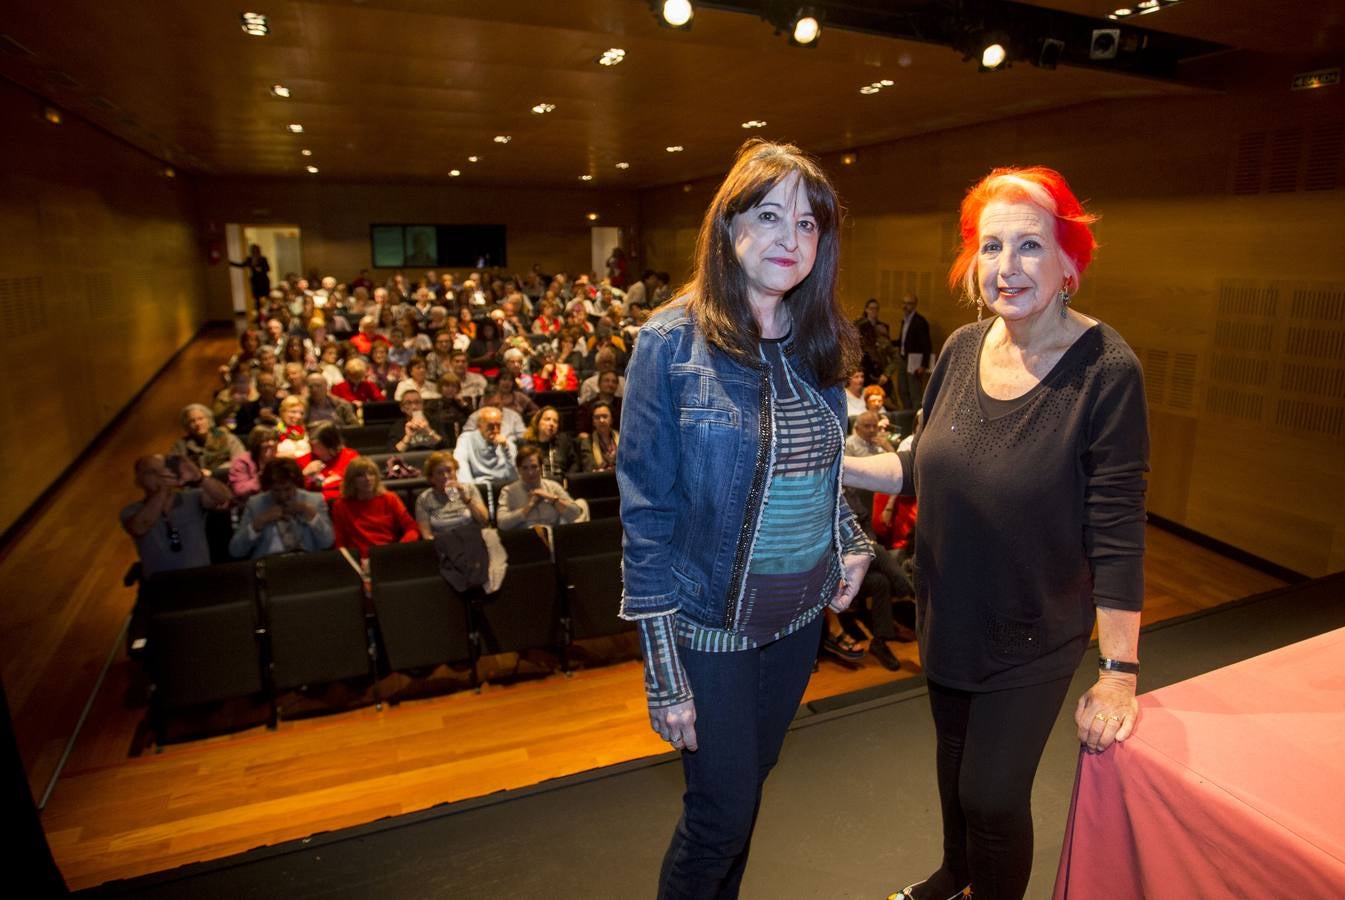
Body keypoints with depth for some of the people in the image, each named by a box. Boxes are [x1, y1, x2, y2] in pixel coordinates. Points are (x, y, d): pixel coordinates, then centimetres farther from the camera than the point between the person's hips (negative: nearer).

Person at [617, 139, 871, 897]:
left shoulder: (819, 346, 0)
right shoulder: (673, 342, -17)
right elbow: (647, 511, -16)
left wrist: (853, 542, 2)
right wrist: (664, 670, -16)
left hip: (802, 611, 6)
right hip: (711, 622, -5)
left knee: (752, 781, 24)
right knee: (722, 813, 8)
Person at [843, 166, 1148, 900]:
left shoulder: (1106, 370, -20)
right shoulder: (963, 348, -6)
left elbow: (1116, 531, -19)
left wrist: (1119, 672, -15)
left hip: (1033, 637, -5)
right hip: (948, 613, 5)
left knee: (994, 796, 7)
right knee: (954, 757, 25)